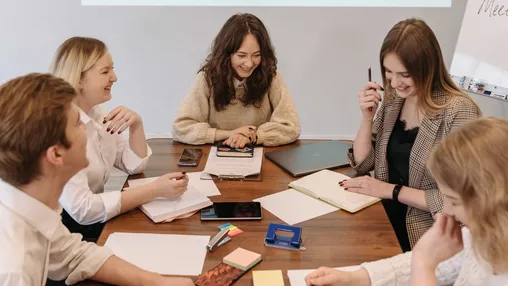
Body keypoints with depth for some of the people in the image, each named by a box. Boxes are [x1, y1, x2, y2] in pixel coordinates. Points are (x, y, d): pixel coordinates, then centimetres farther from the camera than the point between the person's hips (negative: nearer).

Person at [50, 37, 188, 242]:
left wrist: (136, 125, -11)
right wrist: (155, 190, -28)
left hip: (94, 221, 7)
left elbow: (133, 165, 8)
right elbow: (81, 209, -28)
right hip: (67, 234, -7)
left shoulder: (96, 112, 3)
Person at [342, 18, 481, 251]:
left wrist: (392, 190, -17)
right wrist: (367, 117, -9)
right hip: (384, 217, 6)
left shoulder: (459, 112, -17)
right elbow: (362, 164, 5)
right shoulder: (394, 99, 2)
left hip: (425, 236, -6)